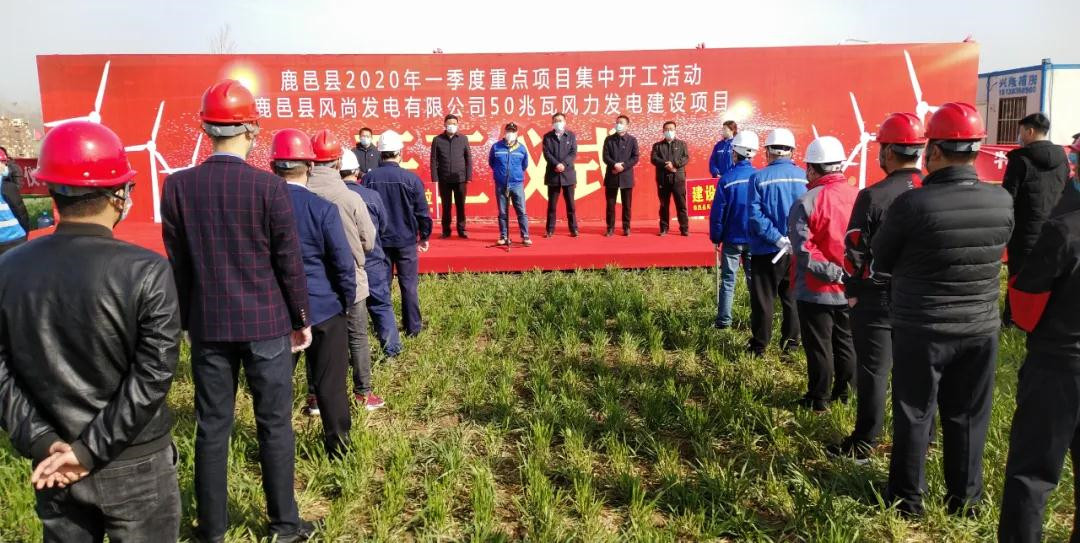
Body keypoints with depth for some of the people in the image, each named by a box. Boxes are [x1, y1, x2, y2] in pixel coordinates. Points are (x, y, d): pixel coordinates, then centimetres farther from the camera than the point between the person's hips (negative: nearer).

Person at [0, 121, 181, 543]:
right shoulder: (147, 271, -17)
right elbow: (153, 375, -19)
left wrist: (39, 442, -4)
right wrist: (91, 449, -13)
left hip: (54, 464, 4)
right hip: (135, 466, -4)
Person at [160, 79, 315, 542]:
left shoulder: (178, 186, -3)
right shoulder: (269, 186, -12)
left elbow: (176, 263, 3)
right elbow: (289, 261, -8)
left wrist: (186, 320, 14)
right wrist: (302, 319, 4)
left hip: (208, 325, 3)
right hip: (266, 323, -2)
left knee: (212, 427, 12)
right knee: (274, 423, 9)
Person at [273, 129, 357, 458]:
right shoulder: (323, 209, -13)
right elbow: (343, 263, -12)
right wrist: (348, 302, 3)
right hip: (324, 308, -3)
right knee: (330, 382, 8)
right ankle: (338, 447, 19)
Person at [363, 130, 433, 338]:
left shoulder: (369, 178, -5)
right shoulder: (411, 178, -11)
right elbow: (422, 212, -6)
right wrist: (424, 236, 8)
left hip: (379, 241, 2)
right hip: (406, 240, -2)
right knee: (409, 285, 7)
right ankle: (413, 327, 13)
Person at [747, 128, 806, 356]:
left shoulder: (759, 177, -10)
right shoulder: (804, 176, -3)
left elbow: (755, 215, -16)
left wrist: (778, 239, -15)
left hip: (766, 251, -3)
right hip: (798, 251, 3)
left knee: (762, 299, 7)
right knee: (793, 297, 16)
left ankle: (759, 346, 14)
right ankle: (791, 343, 23)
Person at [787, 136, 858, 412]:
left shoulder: (806, 202, -17)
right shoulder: (859, 197, -3)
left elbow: (803, 250, -23)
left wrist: (832, 273, -18)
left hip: (816, 290, -5)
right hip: (851, 289, 5)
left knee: (819, 347, 8)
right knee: (846, 343, 19)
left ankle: (819, 400, 19)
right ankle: (845, 394, 32)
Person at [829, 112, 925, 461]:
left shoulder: (873, 196, -16)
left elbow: (855, 252, -13)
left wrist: (852, 292, 0)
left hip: (878, 298, -5)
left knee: (873, 373, 4)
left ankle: (863, 445, 13)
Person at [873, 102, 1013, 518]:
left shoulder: (911, 204, -21)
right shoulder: (1003, 201, -8)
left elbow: (881, 261, -7)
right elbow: (996, 254, 9)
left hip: (921, 330, -3)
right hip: (981, 328, 4)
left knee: (914, 416, 11)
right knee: (968, 417, 17)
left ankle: (907, 499, 23)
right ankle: (964, 499, 31)